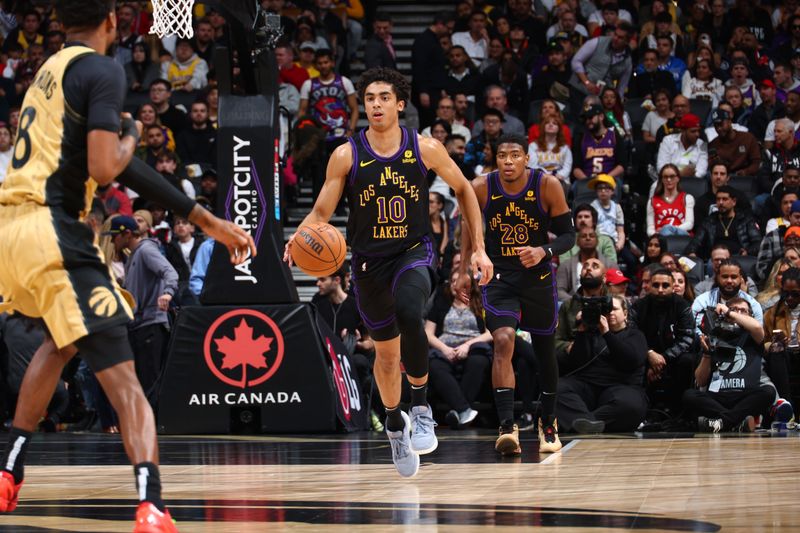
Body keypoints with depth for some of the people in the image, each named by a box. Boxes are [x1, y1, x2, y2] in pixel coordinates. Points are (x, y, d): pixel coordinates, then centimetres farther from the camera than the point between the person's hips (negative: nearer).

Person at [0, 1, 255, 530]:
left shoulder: (54, 70, 23)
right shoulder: (103, 70, -5)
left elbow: (117, 165, 26)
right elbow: (105, 169, -17)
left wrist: (206, 219, 28)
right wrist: (132, 133, 6)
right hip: (53, 231, -9)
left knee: (61, 341, 35)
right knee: (123, 381, -10)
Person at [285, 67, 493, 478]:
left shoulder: (425, 149, -8)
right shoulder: (346, 156, -8)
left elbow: (463, 190, 6)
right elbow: (320, 214, -6)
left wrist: (479, 248, 3)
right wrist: (301, 236, -29)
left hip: (414, 252, -2)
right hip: (369, 261, 2)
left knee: (409, 315, -33)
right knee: (386, 350, 14)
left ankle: (420, 405, -17)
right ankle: (394, 424, 39)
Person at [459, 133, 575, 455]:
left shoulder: (548, 186, -15)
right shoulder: (481, 188, -12)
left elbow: (568, 234, -8)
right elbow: (469, 222, 8)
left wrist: (544, 252, -28)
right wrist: (465, 269, 9)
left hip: (538, 277, 1)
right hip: (499, 278, -1)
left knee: (544, 351, 14)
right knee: (503, 341, -23)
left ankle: (548, 423, 36)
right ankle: (507, 427, -26)